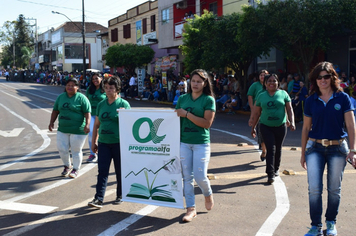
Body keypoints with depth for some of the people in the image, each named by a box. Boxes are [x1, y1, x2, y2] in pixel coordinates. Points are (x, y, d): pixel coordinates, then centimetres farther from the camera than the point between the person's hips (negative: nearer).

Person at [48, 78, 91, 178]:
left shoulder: (81, 98, -6)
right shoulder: (61, 97, 11)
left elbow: (87, 113, -11)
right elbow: (55, 110, 16)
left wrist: (87, 125, -21)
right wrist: (51, 122, 7)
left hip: (78, 130, -5)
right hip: (62, 129, 5)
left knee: (76, 150, 4)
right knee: (62, 149, 7)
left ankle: (76, 169, 23)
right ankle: (67, 166, 31)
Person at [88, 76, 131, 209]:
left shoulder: (123, 104, -3)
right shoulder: (101, 104, 10)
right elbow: (96, 124, 17)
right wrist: (93, 142, 14)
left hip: (119, 143, -3)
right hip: (103, 143, 4)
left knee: (120, 171, 8)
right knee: (102, 171, -1)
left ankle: (120, 195, 24)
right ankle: (98, 199, 0)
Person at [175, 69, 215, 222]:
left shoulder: (209, 100, -4)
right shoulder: (182, 98, 8)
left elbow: (207, 123, -13)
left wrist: (187, 114, -17)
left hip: (201, 143, -3)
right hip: (184, 142, 4)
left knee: (200, 176, -6)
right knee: (187, 176, 5)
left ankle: (208, 194, 28)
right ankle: (191, 209, 16)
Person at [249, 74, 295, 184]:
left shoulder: (283, 94, 3)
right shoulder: (261, 96, 4)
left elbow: (289, 109, 2)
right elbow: (256, 113, 8)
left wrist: (292, 122, -10)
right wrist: (253, 127, 8)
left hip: (280, 126, 1)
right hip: (266, 126, -1)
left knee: (278, 149, 13)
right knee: (271, 149, -9)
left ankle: (276, 169, 34)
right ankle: (270, 174, -6)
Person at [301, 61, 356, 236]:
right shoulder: (311, 101, 3)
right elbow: (306, 128, 8)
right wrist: (303, 153, 9)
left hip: (337, 148, -1)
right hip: (315, 147, 1)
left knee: (334, 189, 10)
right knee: (314, 189, -5)